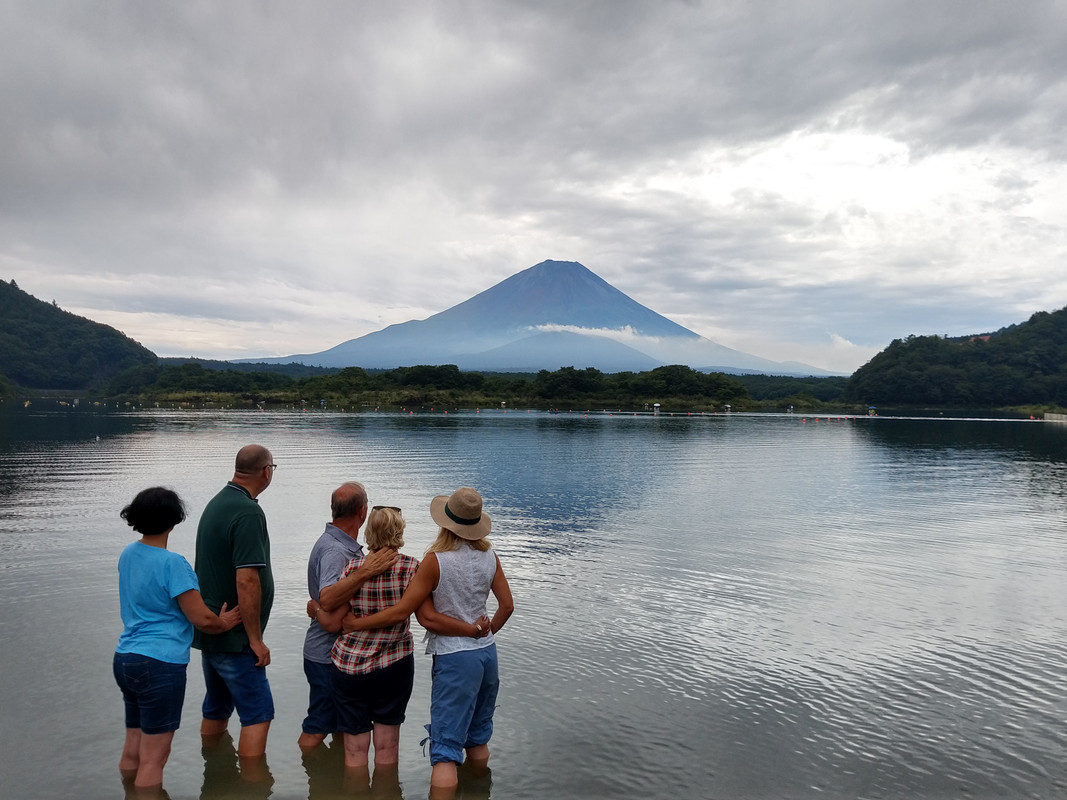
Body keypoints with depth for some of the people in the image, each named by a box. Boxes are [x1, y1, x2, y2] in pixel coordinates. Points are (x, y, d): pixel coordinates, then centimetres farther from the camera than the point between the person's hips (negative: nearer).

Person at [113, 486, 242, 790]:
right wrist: (223, 623, 4)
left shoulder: (128, 555, 6)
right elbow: (202, 619, -18)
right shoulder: (173, 564, -18)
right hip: (159, 664, -8)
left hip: (125, 659, 8)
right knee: (153, 758, 2)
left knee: (132, 750, 19)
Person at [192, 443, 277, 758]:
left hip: (209, 629, 9)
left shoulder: (216, 503, 9)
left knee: (217, 707, 20)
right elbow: (246, 581, -25)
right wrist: (256, 639, -18)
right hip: (234, 637, -9)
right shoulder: (248, 512, -21)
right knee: (258, 712, -2)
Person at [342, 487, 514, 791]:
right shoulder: (489, 556, -2)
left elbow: (401, 611, -16)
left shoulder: (436, 561, -18)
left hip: (454, 659, -6)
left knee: (446, 749, -2)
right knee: (478, 738, 23)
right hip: (487, 653, 6)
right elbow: (507, 605, 5)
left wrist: (355, 623, -4)